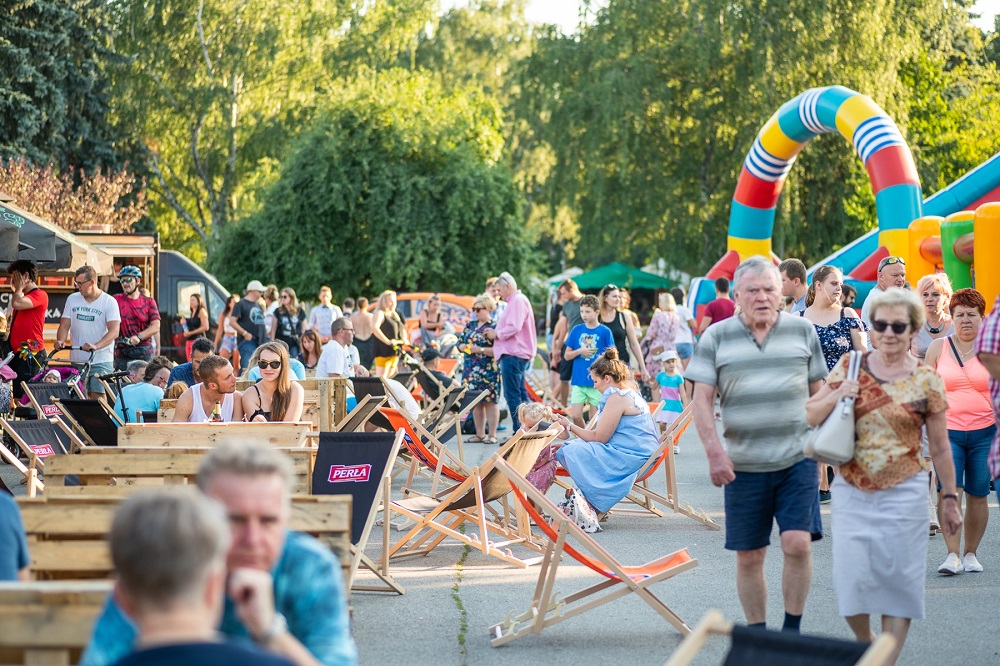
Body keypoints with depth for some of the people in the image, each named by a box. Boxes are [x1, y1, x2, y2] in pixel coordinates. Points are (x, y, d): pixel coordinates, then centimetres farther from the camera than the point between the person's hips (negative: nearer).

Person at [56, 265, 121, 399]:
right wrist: (61, 341, -15)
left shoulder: (109, 302, -5)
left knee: (97, 397, -11)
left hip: (101, 362, -4)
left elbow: (114, 331, -14)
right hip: (76, 361, 4)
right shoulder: (72, 299, 9)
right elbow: (64, 325, 7)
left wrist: (96, 346, -31)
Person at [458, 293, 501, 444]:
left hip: (488, 370, -6)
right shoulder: (470, 325, 14)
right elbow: (460, 343, 18)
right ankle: (480, 434, 16)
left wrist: (480, 350, -19)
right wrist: (465, 347, -4)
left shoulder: (494, 326, -6)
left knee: (490, 400, -4)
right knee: (476, 402, 9)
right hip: (471, 368, 6)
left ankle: (492, 434, -1)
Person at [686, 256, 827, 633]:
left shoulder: (803, 332, 7)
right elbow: (702, 399, -1)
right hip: (743, 464, 0)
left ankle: (792, 630, 4)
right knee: (748, 556, 5)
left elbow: (817, 393, 14)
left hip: (797, 460, 0)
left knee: (798, 544, -12)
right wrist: (715, 452, -13)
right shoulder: (716, 338, 3)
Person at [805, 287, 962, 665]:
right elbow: (810, 417, 6)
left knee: (899, 579, 2)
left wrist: (949, 499, 5)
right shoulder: (850, 367, 2)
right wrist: (835, 396, -13)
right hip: (852, 492, 2)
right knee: (852, 578, -1)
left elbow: (940, 448, 3)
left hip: (904, 494, -1)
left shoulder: (926, 381, -3)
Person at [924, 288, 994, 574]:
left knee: (977, 495, 3)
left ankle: (971, 553, 17)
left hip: (984, 432, 0)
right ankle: (952, 554, -13)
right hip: (947, 430, 0)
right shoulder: (937, 348, 8)